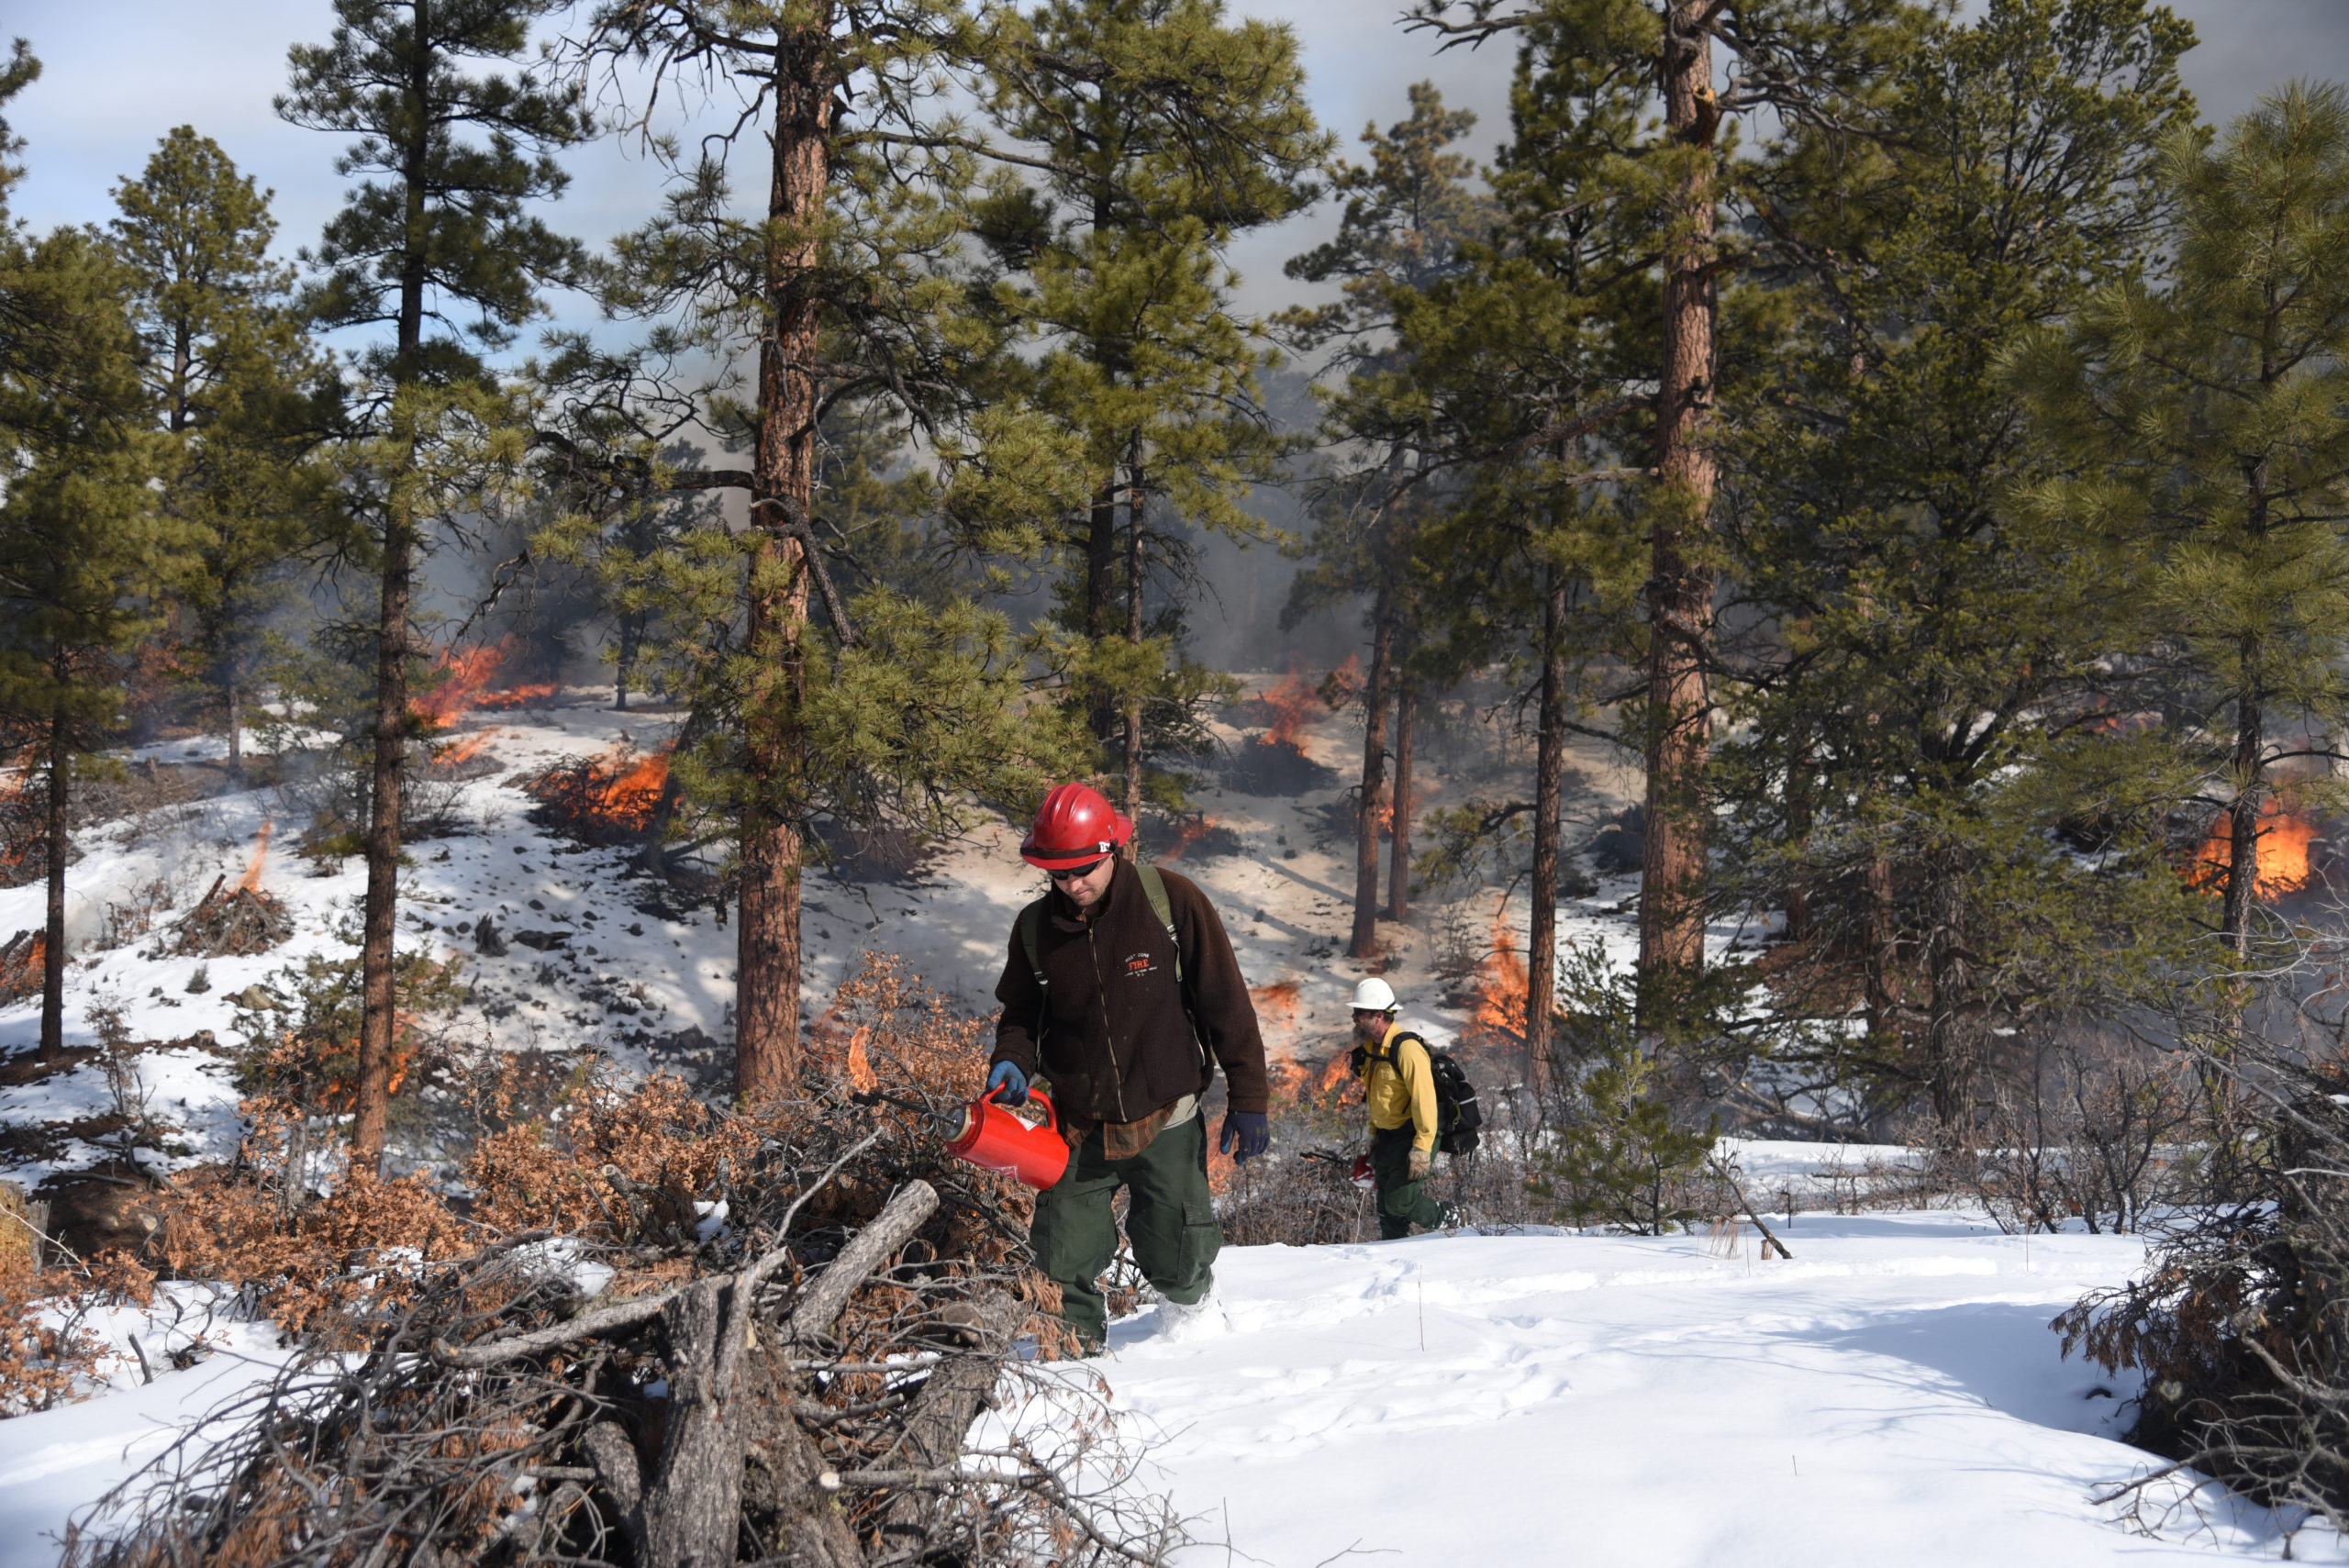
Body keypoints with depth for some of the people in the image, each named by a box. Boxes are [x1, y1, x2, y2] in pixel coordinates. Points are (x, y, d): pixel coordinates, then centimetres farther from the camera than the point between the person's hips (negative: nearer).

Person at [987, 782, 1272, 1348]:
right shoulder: (1035, 928, -3)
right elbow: (1021, 1014, 13)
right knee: (1062, 1270, -2)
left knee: (1175, 1263, 5)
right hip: (1080, 1128, 2)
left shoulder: (1171, 901, -12)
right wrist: (1012, 1061, -10)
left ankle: (1189, 1301, 41)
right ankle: (1082, 1345, 27)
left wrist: (1248, 1099, -6)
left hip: (1165, 1121, -2)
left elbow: (1227, 1004, -6)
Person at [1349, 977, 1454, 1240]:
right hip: (1387, 1139, 9)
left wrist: (1422, 1147, -27)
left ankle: (1446, 1221, 10)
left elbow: (1424, 1098, -24)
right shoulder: (1371, 1049, 10)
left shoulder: (1407, 1048, -21)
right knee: (1387, 1209, 7)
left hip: (1413, 1138, -9)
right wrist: (1375, 1135, 22)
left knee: (1400, 1201, -14)